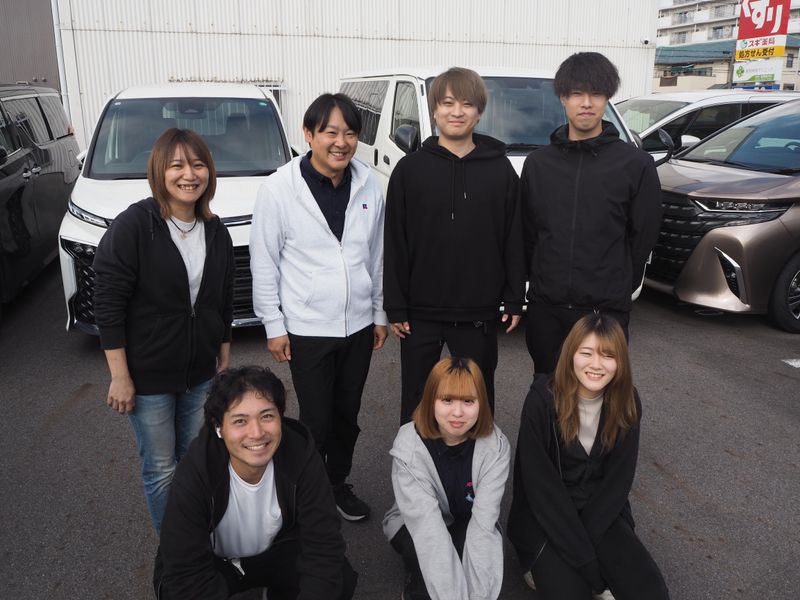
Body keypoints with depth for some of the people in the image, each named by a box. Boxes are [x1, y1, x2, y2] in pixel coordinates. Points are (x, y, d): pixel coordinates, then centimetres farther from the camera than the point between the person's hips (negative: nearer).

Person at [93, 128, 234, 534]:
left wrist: (224, 359, 13)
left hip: (200, 373, 5)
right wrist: (120, 377, -16)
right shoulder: (132, 226, -15)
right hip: (148, 376, -5)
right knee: (161, 470, 7)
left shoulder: (216, 231, 3)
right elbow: (108, 305, -15)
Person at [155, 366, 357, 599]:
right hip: (214, 562, -1)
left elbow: (324, 546, -24)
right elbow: (187, 574, -31)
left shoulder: (301, 456, -25)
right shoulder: (194, 475, -30)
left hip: (277, 550, 2)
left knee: (342, 580, -22)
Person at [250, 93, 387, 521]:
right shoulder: (280, 189, -11)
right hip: (307, 329, -4)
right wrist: (274, 326, -6)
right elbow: (264, 262, -6)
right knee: (317, 421, 7)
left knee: (348, 416, 17)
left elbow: (377, 255, 8)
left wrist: (380, 312, 11)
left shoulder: (368, 185, 0)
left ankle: (339, 483, 39)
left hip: (359, 325, 4)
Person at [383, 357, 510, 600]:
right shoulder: (409, 446, -27)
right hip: (416, 527, -1)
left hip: (467, 525, 1)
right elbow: (427, 523, -35)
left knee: (484, 550, -31)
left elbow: (484, 520, -29)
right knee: (423, 552, -33)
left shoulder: (495, 445, -22)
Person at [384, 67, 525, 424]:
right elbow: (395, 243, -2)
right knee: (416, 401, 13)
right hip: (421, 312, 0)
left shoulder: (501, 169, 1)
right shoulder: (410, 169, -1)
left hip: (479, 313, 1)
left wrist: (514, 300, 0)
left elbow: (514, 240, 3)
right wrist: (395, 307, -4)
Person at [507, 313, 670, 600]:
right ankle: (549, 568, 10)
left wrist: (586, 539, -14)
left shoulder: (627, 402, -9)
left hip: (601, 512, 4)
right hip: (546, 517, -4)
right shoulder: (542, 399, -21)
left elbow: (619, 478, -5)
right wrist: (582, 555, -20)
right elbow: (539, 483, -19)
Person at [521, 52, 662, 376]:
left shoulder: (636, 164, -2)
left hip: (607, 307, -2)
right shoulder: (538, 161, 7)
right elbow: (527, 231, 11)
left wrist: (617, 287, 7)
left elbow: (643, 237, 3)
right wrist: (543, 280, 8)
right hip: (545, 306, 3)